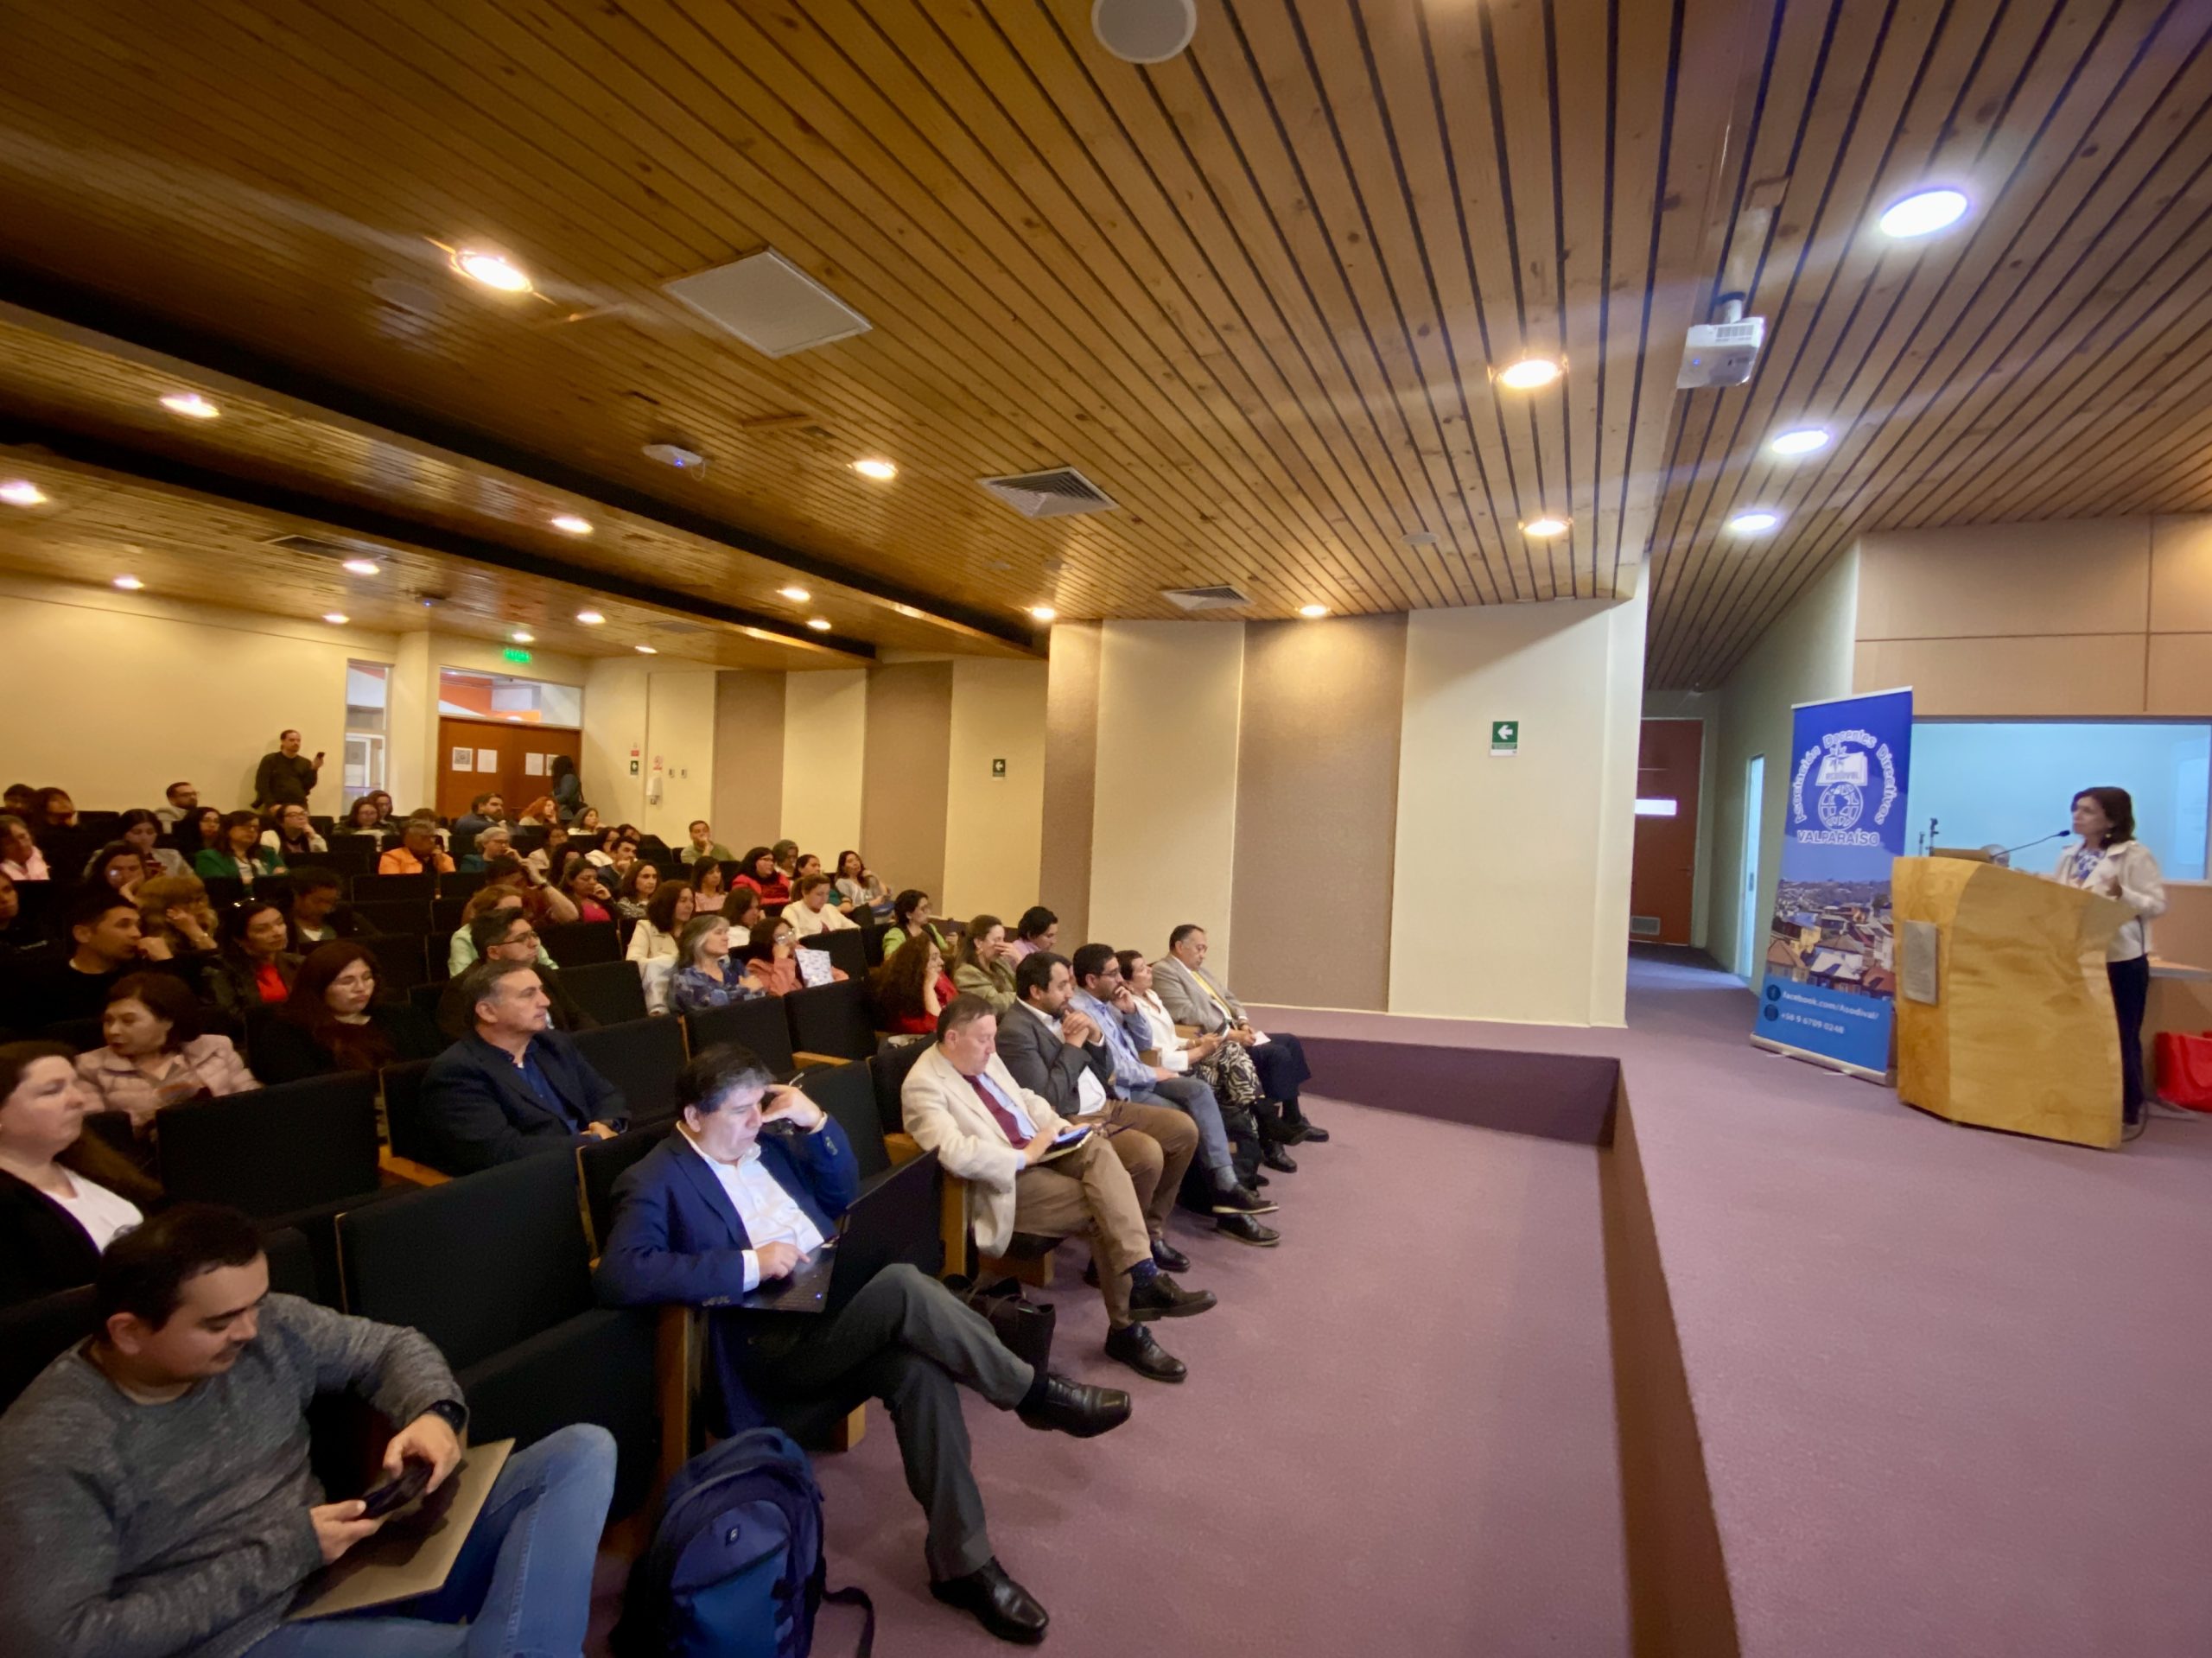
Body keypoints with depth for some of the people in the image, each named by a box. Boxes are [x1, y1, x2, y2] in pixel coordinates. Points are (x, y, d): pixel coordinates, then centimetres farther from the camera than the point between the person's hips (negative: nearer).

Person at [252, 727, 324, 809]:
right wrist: (272, 805, -12)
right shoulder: (270, 760, 8)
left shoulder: (305, 763, 15)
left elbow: (307, 787, 6)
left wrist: (314, 769, -7)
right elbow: (261, 785, 0)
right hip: (276, 806, -2)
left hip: (299, 806, 2)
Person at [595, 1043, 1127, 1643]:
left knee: (920, 1370, -23)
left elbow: (843, 1195, 20)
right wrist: (749, 1265, -25)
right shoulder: (655, 1181, -5)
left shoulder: (767, 1140, 16)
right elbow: (619, 1276, -22)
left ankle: (961, 1562, -10)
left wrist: (817, 1123, 3)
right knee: (903, 1283, -30)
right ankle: (1036, 1393, -14)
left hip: (838, 1307, 7)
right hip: (767, 1341, -6)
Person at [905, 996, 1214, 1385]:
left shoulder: (985, 1057, 11)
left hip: (1039, 1150, 8)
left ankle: (1143, 1275, -21)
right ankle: (1126, 1329, -13)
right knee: (1102, 1208, -22)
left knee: (1100, 1150, -23)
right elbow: (956, 1154, -28)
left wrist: (1054, 1127, 4)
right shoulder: (923, 1086, -15)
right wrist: (1023, 1155, -21)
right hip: (1003, 1182, -8)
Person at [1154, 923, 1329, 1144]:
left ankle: (1292, 1119, 4)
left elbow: (1228, 999, 20)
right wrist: (1231, 1033, -20)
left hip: (1231, 1033, 10)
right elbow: (1189, 1014, -21)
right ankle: (1269, 1123, -7)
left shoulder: (1199, 970, 20)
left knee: (1291, 1043, 1)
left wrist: (1243, 1023, -1)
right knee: (1277, 1054, -20)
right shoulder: (1163, 972, -11)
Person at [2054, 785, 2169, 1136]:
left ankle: (2130, 1112, 18)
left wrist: (2122, 894, -28)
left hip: (2123, 959, -5)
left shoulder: (2135, 855, -8)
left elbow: (2158, 905, -11)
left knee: (2122, 1038, 4)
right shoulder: (2069, 856, 9)